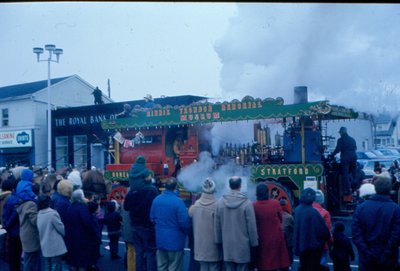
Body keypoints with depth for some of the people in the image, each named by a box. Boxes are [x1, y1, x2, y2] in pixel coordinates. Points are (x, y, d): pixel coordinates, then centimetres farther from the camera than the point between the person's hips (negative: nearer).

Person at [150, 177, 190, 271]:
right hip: (175, 240, -6)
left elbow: (152, 218, 6)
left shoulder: (156, 200, -1)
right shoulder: (178, 201, -19)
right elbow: (184, 222, -19)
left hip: (160, 239, 6)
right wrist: (186, 232, 2)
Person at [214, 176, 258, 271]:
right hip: (243, 244, -3)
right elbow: (251, 225, -8)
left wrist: (219, 240, 16)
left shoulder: (220, 202, 0)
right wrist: (254, 242, 2)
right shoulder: (247, 203, -12)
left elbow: (217, 224, 6)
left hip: (227, 244, 3)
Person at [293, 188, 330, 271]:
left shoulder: (297, 210, -4)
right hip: (313, 246, -6)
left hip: (300, 245, 6)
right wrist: (327, 237, 4)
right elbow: (323, 229, -17)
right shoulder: (313, 212, -22)